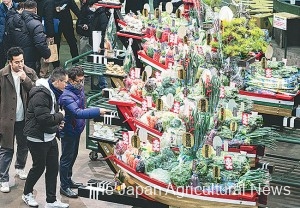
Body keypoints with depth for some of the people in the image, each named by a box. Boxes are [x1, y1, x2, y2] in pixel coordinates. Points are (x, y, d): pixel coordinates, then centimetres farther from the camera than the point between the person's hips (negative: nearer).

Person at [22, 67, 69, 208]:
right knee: (39, 167, 6)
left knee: (53, 168, 9)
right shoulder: (41, 94, -23)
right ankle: (27, 194, 29)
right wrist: (60, 116, -14)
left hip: (50, 137, 9)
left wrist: (57, 122, 5)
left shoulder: (52, 92, 9)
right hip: (38, 138, -9)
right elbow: (43, 118, -30)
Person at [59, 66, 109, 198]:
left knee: (73, 156, 21)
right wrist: (98, 112, -44)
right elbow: (78, 112, -40)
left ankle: (68, 180, 37)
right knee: (66, 158, 3)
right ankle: (64, 187, 14)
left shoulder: (79, 89, -1)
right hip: (68, 131, -9)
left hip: (76, 129, 9)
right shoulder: (66, 96, -29)